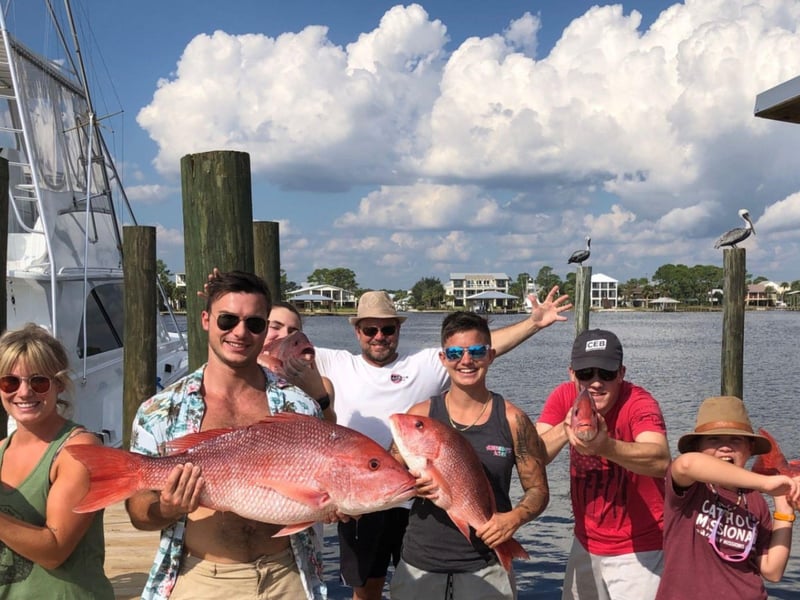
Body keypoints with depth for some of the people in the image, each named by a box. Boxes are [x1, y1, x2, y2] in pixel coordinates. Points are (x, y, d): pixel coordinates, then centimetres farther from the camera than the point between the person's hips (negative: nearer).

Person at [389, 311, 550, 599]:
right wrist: (411, 486, -17)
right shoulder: (420, 415, -2)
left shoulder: (512, 420, -4)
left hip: (485, 568, -1)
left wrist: (514, 518, -18)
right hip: (419, 566, 2)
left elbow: (538, 490, 1)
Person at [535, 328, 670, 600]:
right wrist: (565, 429, -35)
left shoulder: (638, 403, -21)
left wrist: (606, 447, -57)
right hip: (586, 545, 5)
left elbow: (661, 461, -41)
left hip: (639, 551, -5)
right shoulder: (564, 397, -8)